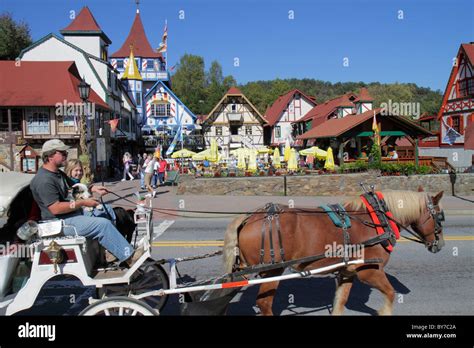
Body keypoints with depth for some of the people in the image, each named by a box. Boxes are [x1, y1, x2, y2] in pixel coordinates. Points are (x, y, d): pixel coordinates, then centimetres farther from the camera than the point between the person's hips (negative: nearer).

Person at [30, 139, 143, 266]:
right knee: (103, 225, -22)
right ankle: (129, 257, -14)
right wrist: (83, 203, -21)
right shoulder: (44, 180, -20)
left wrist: (93, 188, 8)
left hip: (73, 213, 11)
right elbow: (56, 208, -27)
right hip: (62, 222, -11)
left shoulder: (58, 174, 13)